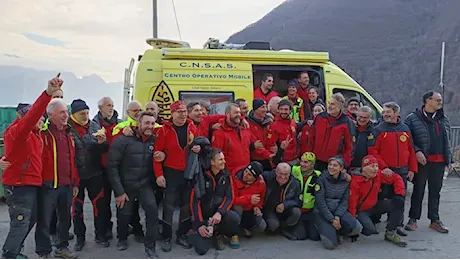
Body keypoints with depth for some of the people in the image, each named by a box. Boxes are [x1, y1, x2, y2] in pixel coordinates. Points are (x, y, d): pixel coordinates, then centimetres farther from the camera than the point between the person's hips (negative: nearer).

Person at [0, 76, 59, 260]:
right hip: (18, 185, -10)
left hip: (31, 185, 10)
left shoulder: (34, 135, 15)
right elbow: (32, 115, -34)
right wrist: (48, 93, -48)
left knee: (30, 220, 18)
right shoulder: (17, 131, -18)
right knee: (20, 223, -5)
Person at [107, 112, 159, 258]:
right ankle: (122, 238, 43)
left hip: (145, 185, 2)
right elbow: (112, 166, -16)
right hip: (125, 186, -2)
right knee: (124, 214, 9)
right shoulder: (123, 140, -16)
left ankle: (150, 246, -2)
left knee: (152, 209, -18)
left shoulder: (154, 141, -3)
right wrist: (119, 191, -16)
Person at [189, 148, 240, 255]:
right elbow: (194, 202, -10)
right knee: (202, 249, -21)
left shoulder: (226, 175, -1)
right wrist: (199, 224, -16)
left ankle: (218, 233, 3)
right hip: (203, 216, -3)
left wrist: (219, 212, -24)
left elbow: (229, 198, -5)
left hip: (219, 214, 3)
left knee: (234, 218, -31)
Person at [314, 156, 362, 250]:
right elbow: (320, 201, -13)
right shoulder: (322, 179, -9)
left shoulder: (345, 181, 4)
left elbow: (345, 201, 1)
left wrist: (337, 216, -15)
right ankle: (324, 229, 12)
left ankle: (337, 232, 7)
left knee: (357, 228, -23)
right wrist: (331, 220, -17)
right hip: (323, 212, -4)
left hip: (339, 210, 4)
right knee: (330, 244, -23)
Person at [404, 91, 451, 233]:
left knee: (435, 191, 11)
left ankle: (434, 220, 21)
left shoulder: (444, 120, 14)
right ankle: (413, 219, 14)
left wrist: (448, 159, 15)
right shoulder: (413, 118, -5)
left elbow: (447, 141, 19)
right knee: (418, 190, 3)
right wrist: (417, 151, -17)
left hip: (439, 162, 5)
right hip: (422, 160, -5)